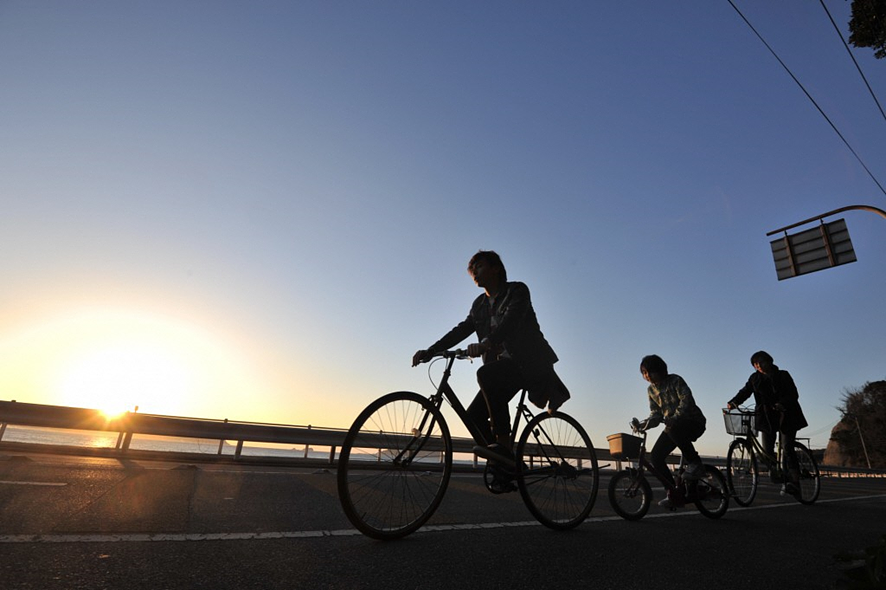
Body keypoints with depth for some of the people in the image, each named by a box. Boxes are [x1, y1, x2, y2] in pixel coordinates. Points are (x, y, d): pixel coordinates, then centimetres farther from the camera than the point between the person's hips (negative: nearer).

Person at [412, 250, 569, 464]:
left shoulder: (517, 290, -5)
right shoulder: (480, 304, 15)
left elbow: (510, 321, -24)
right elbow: (461, 330, 7)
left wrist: (485, 343, -42)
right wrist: (429, 351, -5)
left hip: (529, 362, -7)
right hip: (504, 365, 7)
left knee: (485, 374, -33)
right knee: (474, 416, -6)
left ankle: (504, 446, -26)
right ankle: (505, 467, 9)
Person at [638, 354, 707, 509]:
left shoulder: (675, 380, -12)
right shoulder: (651, 390, 5)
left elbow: (686, 400, -25)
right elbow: (656, 414, 4)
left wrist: (674, 418, -39)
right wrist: (644, 424, -17)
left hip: (693, 422, -6)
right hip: (673, 426, 6)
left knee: (674, 429, -40)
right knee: (656, 456, -11)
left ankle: (695, 463, -18)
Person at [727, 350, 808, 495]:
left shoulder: (783, 376, -2)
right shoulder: (755, 378, 6)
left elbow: (794, 394, -11)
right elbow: (745, 391, -5)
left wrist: (782, 404, -31)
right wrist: (733, 402, -24)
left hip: (786, 417, -3)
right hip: (767, 417, 3)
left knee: (787, 448, -11)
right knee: (766, 451, -2)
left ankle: (793, 482, -7)